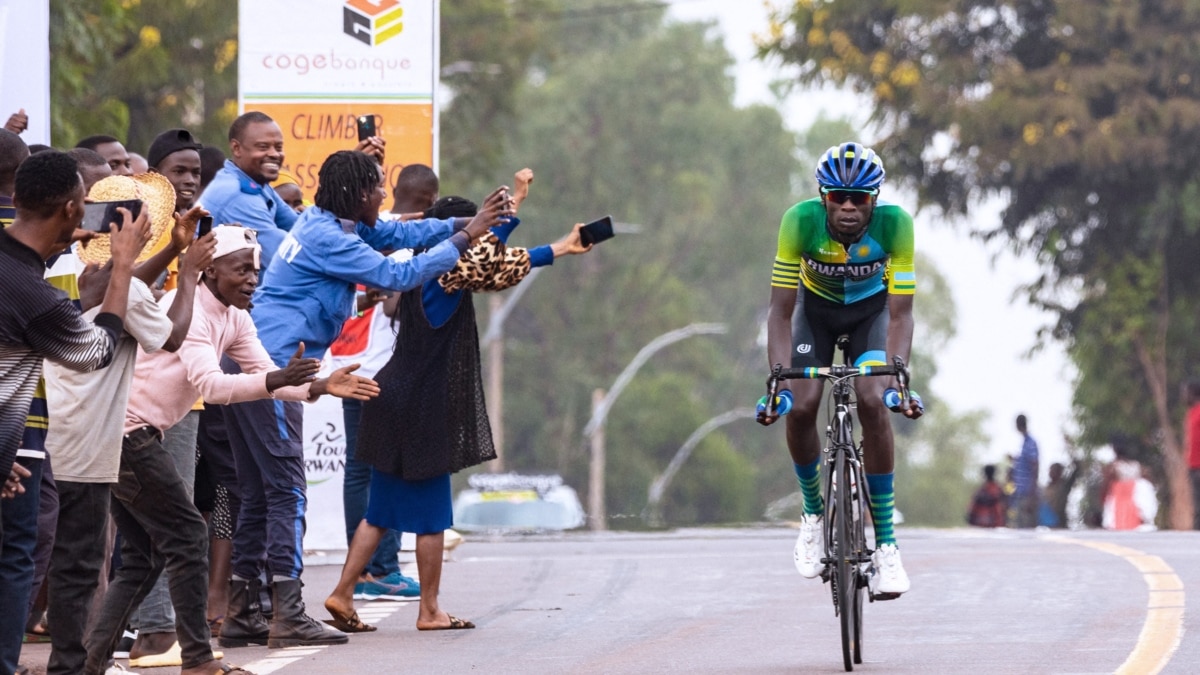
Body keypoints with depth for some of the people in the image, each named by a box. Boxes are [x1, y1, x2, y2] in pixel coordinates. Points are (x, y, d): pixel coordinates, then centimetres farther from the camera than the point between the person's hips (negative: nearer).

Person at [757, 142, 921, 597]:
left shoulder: (894, 223, -33)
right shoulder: (801, 220, -32)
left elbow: (900, 313, -31)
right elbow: (781, 309, -30)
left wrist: (897, 377, -46)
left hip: (871, 308, -1)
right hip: (816, 308, 1)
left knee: (872, 402, -23)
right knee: (800, 407, -18)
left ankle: (885, 541, -15)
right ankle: (814, 512, 10)